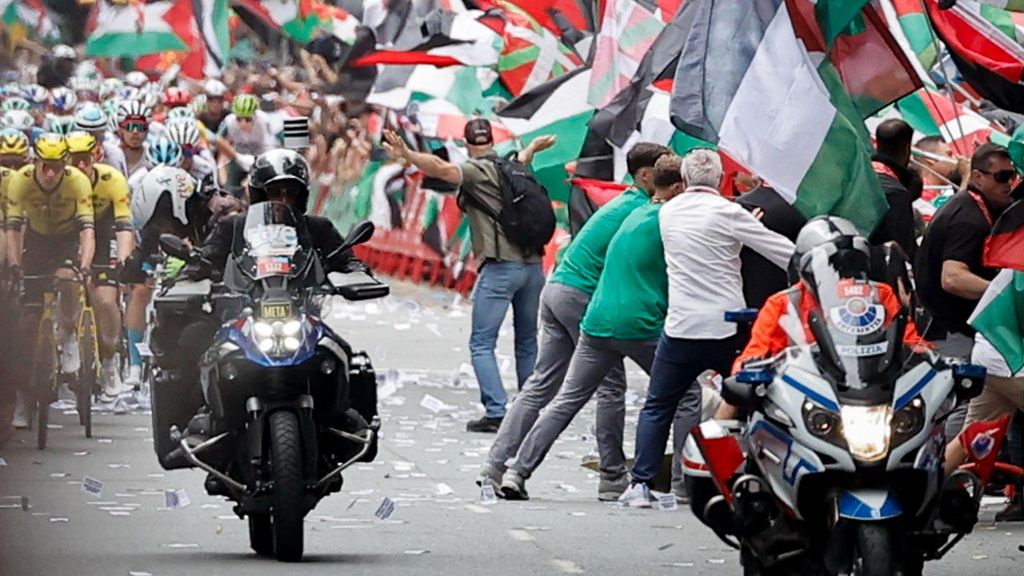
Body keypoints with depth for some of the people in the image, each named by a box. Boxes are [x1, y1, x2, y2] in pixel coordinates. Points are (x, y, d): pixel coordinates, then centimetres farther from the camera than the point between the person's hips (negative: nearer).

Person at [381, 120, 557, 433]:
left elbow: (441, 169, -24)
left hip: (500, 267, -7)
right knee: (527, 343, 17)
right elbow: (522, 158, 41)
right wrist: (534, 147, 64)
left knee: (482, 344, -3)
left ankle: (496, 413, -15)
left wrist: (406, 154, -34)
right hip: (533, 265, 7)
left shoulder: (477, 171, -5)